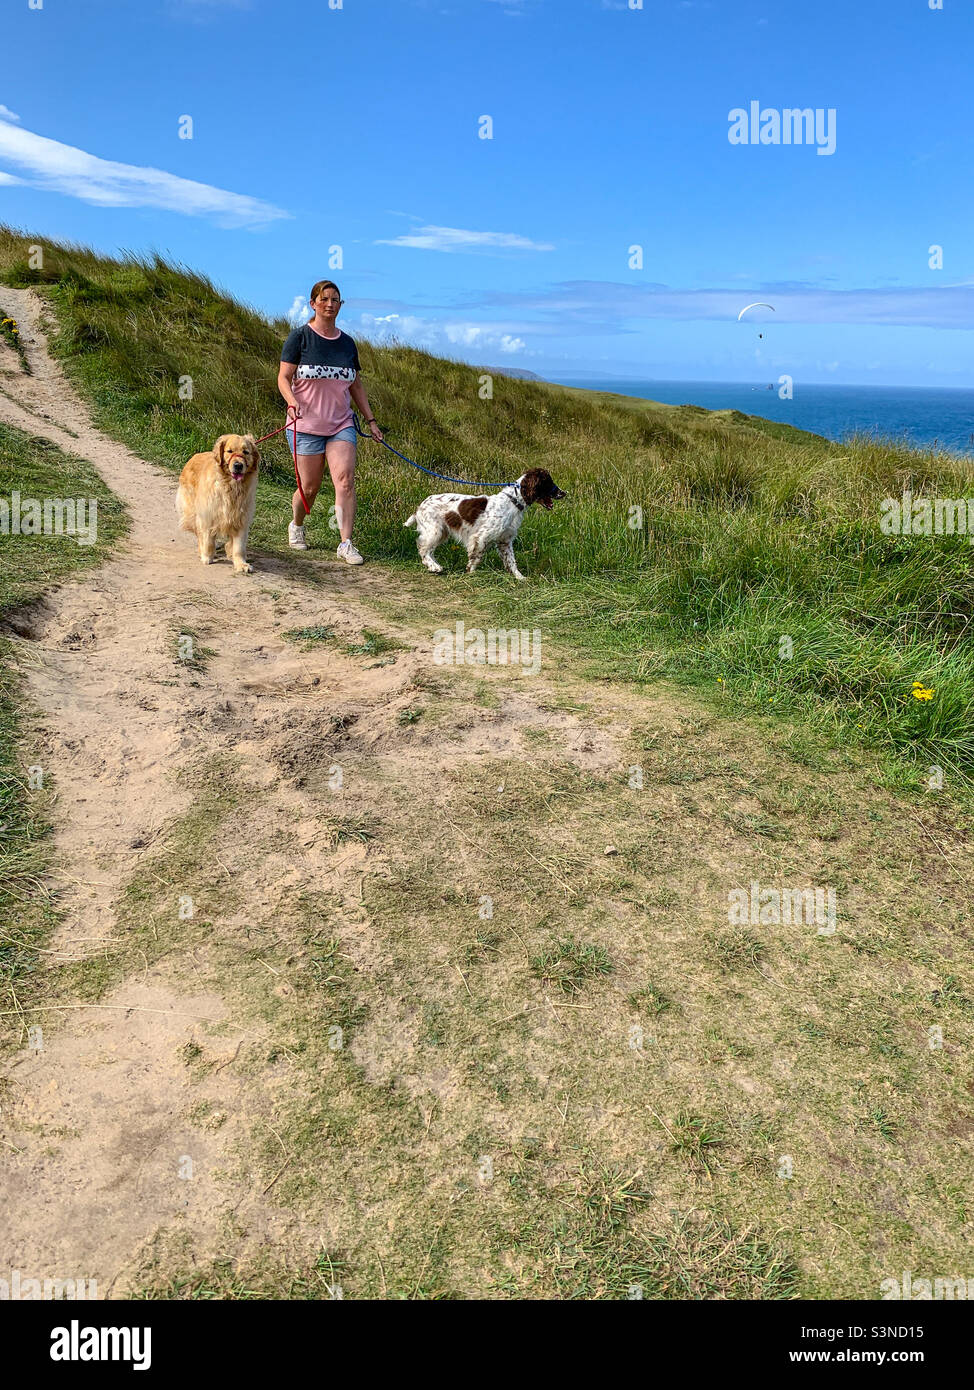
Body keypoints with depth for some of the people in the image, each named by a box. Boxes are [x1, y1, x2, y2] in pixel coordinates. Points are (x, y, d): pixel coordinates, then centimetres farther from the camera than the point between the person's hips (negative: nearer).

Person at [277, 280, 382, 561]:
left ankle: (346, 544, -14)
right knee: (310, 487, 1)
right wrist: (292, 402, -24)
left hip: (341, 425, 3)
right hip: (306, 425, -3)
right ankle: (296, 527, 32)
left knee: (345, 479, -15)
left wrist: (371, 420, 16)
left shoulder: (347, 343, 13)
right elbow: (284, 378, -4)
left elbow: (356, 385, 20)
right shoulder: (300, 337, 0)